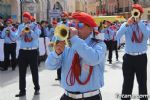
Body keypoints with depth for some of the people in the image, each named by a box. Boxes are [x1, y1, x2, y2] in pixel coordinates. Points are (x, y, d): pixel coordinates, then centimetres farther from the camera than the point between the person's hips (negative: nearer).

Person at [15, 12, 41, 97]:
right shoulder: (21, 26, 9)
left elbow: (36, 36, -12)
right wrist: (21, 33, -19)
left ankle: (37, 89, 21)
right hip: (23, 51, 3)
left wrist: (29, 30, -20)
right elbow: (18, 37, 0)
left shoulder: (35, 26, 0)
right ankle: (22, 90, 11)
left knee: (34, 71, 7)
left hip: (33, 51, -3)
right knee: (22, 72, 3)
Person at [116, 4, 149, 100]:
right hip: (129, 57, 0)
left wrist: (139, 22, -22)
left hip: (141, 57, 0)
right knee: (127, 81, 8)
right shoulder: (126, 24, 0)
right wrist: (127, 24, -25)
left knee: (142, 80, 13)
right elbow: (118, 36, -16)